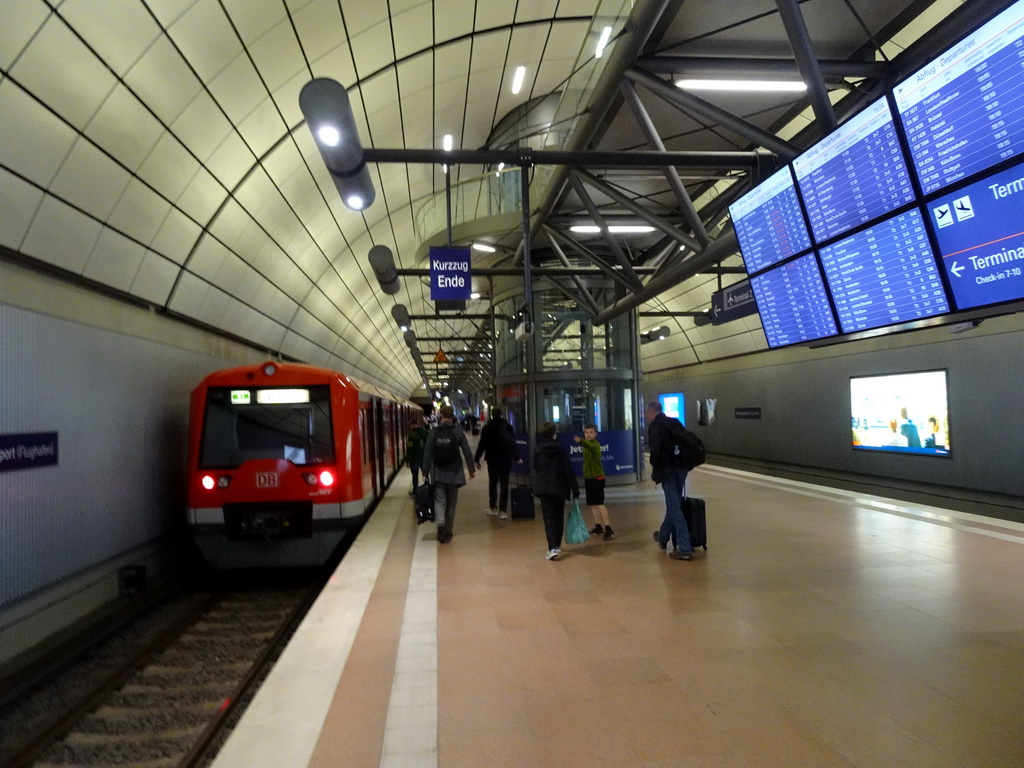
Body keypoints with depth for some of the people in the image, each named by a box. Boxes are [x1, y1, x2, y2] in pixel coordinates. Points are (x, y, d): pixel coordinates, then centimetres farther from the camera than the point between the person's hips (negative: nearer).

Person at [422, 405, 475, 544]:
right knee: (451, 502, 12)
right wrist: (471, 469, 3)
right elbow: (467, 452, -6)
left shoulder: (433, 433, -3)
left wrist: (425, 473, 4)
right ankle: (448, 532, 17)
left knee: (439, 500, 4)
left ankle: (440, 523, -22)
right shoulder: (458, 432, -5)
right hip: (454, 473, 0)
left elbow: (427, 454, -3)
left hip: (438, 473, 0)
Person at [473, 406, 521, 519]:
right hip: (506, 459, 0)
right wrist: (517, 457, 6)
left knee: (492, 483, 15)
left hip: (492, 459, 0)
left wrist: (477, 459, 4)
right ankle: (503, 510, -3)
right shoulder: (508, 426, -3)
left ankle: (493, 508, 18)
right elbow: (513, 443, -1)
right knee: (504, 484, 1)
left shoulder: (486, 428, -4)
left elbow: (482, 445, -3)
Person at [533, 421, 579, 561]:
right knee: (559, 516, 16)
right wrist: (575, 488, -5)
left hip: (543, 487, 0)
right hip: (560, 487, 1)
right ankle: (557, 545, 28)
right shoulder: (561, 448, -7)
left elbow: (535, 468, 8)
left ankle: (552, 548, -16)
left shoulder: (538, 450, -4)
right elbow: (569, 469, -9)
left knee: (549, 517, -2)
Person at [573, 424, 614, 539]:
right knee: (592, 504, 10)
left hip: (597, 477, -8)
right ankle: (598, 527, 18)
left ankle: (608, 529, -14)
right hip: (588, 477, 8)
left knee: (599, 503, -13)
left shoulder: (596, 444, -15)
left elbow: (590, 446, -41)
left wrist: (581, 441, -59)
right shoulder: (586, 445, 11)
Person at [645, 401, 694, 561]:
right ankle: (663, 538, 37)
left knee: (674, 508, -5)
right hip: (681, 468, 8)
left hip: (667, 469, -8)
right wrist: (683, 462, 15)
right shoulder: (675, 423, 12)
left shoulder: (655, 426, -10)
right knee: (673, 505, 19)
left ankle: (685, 549, -6)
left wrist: (654, 465, -2)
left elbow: (655, 450, -20)